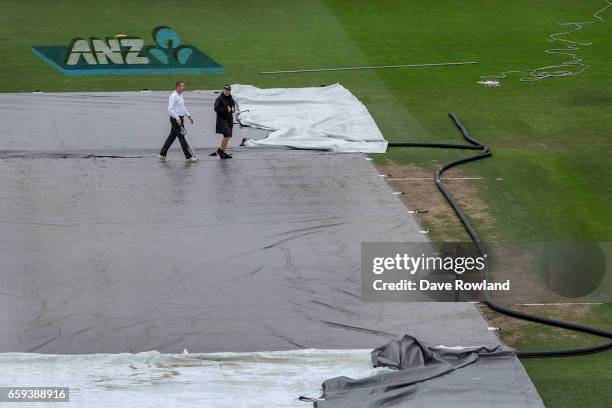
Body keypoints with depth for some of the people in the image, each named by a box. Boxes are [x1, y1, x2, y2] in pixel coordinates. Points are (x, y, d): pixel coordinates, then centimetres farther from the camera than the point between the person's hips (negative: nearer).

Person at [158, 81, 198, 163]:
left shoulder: (180, 95, 15)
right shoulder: (173, 96, -16)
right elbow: (170, 109, -21)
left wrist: (188, 116, 21)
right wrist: (177, 118, -23)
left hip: (179, 119, 10)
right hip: (176, 119, -10)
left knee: (171, 137, 13)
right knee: (183, 137, -7)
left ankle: (162, 155, 18)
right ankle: (189, 157, -4)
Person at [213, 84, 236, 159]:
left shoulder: (231, 99, 13)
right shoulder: (220, 99, -11)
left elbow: (233, 107, 25)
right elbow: (216, 108, -17)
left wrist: (233, 109, 1)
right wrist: (226, 109, -22)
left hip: (229, 120, 8)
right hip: (222, 120, -8)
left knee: (227, 137, 9)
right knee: (227, 136, -16)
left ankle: (224, 153, 16)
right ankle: (220, 150, 3)